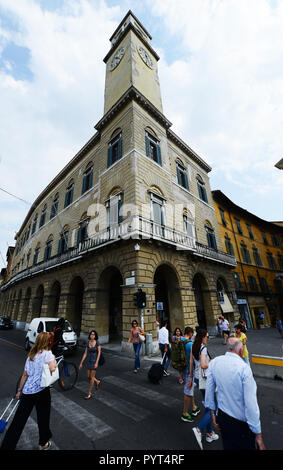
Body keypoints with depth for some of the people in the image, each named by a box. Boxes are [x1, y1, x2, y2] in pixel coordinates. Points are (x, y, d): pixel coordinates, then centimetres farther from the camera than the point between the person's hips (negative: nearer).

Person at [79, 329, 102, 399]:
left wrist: (96, 363, -19)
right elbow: (85, 354, 6)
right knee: (89, 376, 12)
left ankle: (90, 393, 19)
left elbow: (99, 353, -13)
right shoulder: (88, 343, 1)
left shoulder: (97, 343, -13)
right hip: (89, 361, 5)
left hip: (95, 361, -5)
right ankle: (97, 381, 39)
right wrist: (81, 363, 7)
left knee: (92, 377, 1)